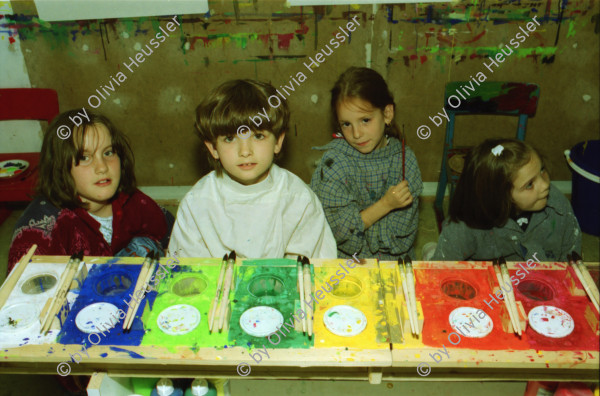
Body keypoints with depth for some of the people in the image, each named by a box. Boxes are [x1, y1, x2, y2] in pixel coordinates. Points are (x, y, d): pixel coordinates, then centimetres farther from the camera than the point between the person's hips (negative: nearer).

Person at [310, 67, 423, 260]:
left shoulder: (405, 159, -5)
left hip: (395, 260, 2)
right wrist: (385, 204, -17)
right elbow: (335, 228, -13)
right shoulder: (333, 162, -11)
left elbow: (404, 228, -4)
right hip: (344, 263, -2)